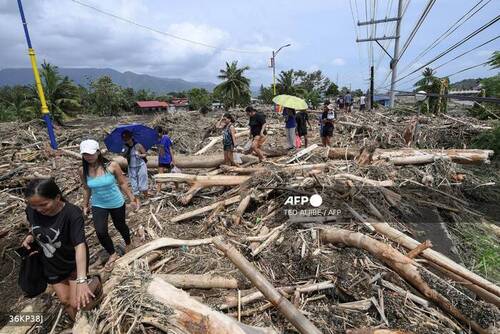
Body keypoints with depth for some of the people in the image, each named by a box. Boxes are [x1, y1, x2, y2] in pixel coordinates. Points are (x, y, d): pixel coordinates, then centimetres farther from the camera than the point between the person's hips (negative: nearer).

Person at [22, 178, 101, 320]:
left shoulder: (72, 214, -33)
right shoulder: (31, 210, -17)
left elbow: (80, 245, -40)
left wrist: (81, 281, -47)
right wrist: (30, 236, -15)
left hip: (74, 263, -5)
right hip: (50, 265, 5)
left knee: (76, 303, -3)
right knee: (65, 300, 16)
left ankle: (94, 283, 26)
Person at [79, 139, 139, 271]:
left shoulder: (112, 166, -22)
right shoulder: (83, 171, -13)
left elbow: (122, 183, -11)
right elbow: (86, 189, 4)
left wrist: (132, 199, -8)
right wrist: (85, 206, 12)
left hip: (117, 203, -2)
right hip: (98, 205, 2)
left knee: (120, 226, 18)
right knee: (100, 232, -9)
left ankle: (128, 244, 50)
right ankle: (112, 255, 19)